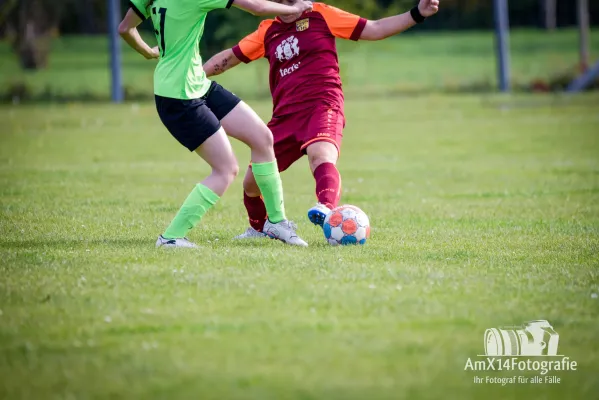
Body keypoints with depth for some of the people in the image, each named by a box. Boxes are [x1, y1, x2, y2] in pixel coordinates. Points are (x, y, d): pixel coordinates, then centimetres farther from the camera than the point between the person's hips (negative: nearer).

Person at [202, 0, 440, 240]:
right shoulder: (268, 31, 16)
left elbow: (375, 30, 5)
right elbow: (230, 57, 22)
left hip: (322, 106, -5)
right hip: (284, 116, 5)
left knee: (321, 155, -36)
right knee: (252, 180, 5)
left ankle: (327, 211, -63)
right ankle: (259, 228, 35)